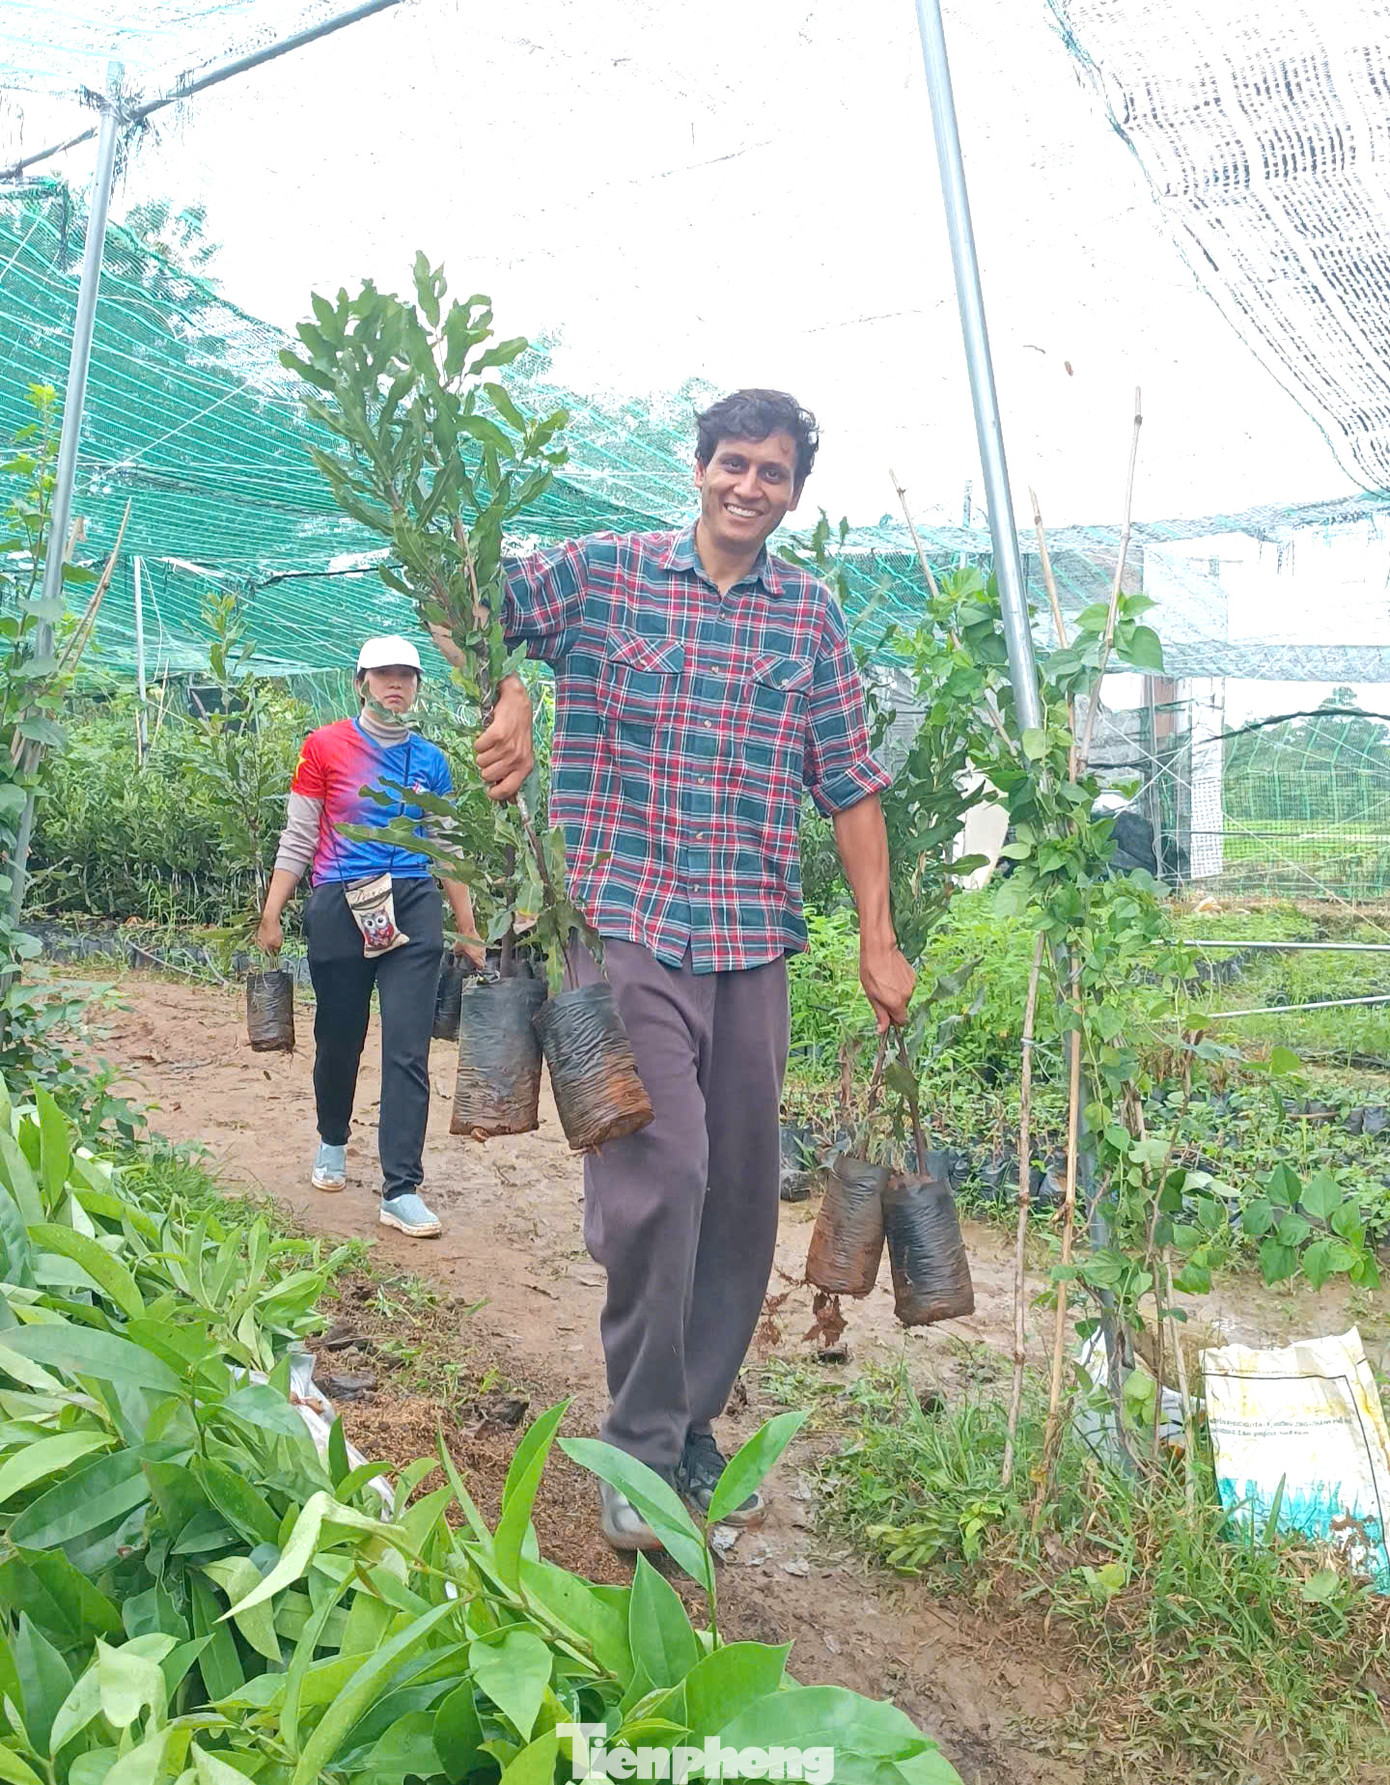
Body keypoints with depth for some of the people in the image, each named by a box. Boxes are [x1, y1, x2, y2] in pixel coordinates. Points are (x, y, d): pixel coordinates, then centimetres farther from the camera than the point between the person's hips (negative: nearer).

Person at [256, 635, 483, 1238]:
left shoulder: (430, 760, 8)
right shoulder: (325, 746, 2)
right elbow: (298, 838, 3)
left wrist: (467, 933, 13)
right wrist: (271, 916, -2)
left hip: (413, 910, 1)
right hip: (340, 910, -1)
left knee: (408, 1050, -6)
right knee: (338, 1039, 13)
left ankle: (401, 1191, -2)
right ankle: (332, 1143, 41)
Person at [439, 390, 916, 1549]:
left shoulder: (812, 615, 11)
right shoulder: (603, 572, 3)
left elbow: (850, 782, 11)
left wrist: (879, 939, 6)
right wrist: (510, 699, -14)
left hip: (755, 944, 4)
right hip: (624, 925, -4)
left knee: (740, 1195, 8)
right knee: (663, 1171, -15)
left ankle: (694, 1428, 27)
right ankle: (640, 1447, 3)